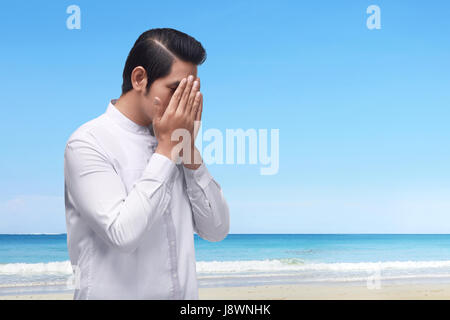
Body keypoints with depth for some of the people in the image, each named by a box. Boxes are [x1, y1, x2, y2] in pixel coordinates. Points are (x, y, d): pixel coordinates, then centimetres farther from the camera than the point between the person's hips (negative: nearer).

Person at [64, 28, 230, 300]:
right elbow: (123, 234, -25)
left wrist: (189, 146, -9)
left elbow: (217, 230, 0)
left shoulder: (170, 138, 3)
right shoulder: (89, 143, -14)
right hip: (117, 292, -5)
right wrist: (167, 148, -19)